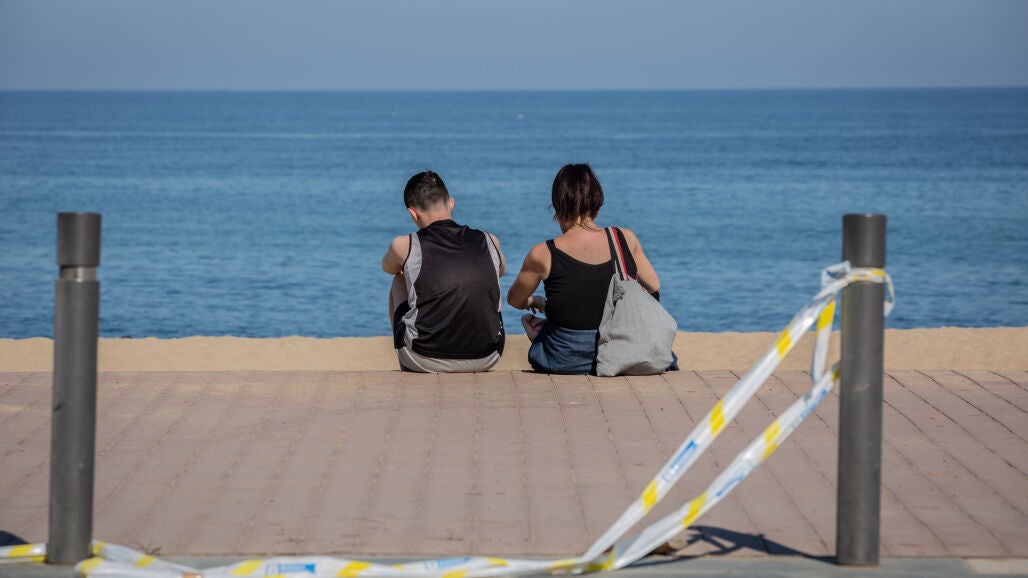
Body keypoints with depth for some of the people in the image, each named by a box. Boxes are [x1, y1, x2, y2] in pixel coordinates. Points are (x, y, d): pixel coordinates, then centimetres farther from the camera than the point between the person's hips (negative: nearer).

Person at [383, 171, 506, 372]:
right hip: (486, 360, 2)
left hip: (425, 363, -2)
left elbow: (388, 267, 22)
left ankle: (406, 371, 39)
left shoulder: (405, 246, -5)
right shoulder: (489, 242, 1)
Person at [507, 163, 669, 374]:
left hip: (565, 363, -2)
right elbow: (654, 288, 12)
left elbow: (514, 301, 7)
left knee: (529, 321, 30)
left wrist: (534, 301, 30)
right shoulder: (627, 239, -5)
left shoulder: (543, 254, -12)